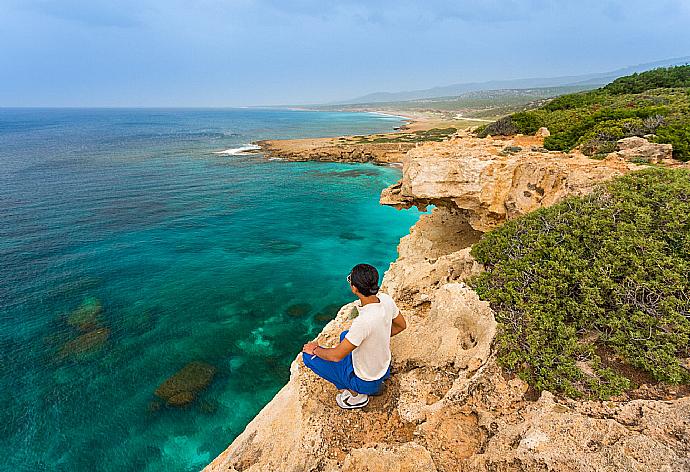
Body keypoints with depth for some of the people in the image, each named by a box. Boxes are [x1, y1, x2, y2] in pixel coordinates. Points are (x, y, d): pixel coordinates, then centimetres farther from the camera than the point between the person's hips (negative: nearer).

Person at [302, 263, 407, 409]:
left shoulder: (364, 321, -38)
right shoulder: (386, 299, -16)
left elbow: (336, 356, -27)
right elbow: (401, 325, 4)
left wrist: (315, 350, -8)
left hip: (366, 381, -7)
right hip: (384, 368, 7)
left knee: (308, 355, -4)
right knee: (344, 335, 29)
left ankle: (356, 394, 5)